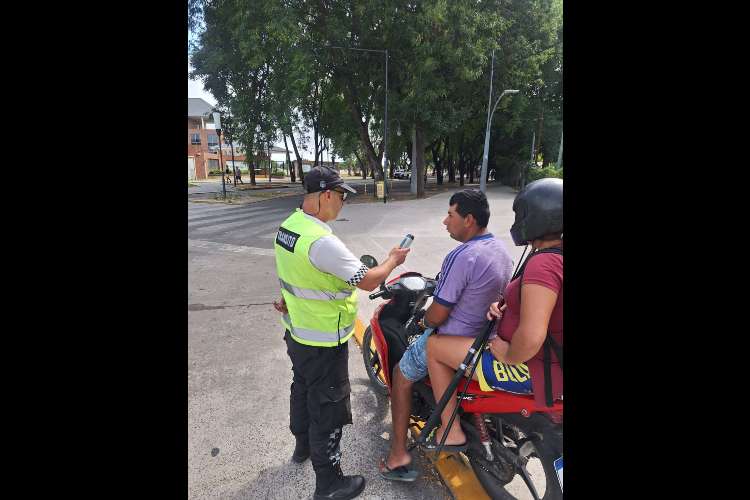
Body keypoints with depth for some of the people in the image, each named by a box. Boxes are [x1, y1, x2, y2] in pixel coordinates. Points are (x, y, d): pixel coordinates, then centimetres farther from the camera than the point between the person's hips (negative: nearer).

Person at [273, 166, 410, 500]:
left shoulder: (287, 226, -2)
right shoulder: (322, 241, -31)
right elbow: (368, 281, -26)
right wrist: (393, 260, -10)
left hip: (296, 331, 9)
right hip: (324, 342, -9)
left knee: (302, 389, 27)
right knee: (328, 406, 7)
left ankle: (303, 445, 51)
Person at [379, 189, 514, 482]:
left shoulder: (461, 257, -29)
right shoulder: (502, 250, -1)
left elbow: (437, 316, -24)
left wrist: (425, 320, -3)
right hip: (487, 335, 9)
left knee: (401, 377, 11)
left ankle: (398, 456, 16)